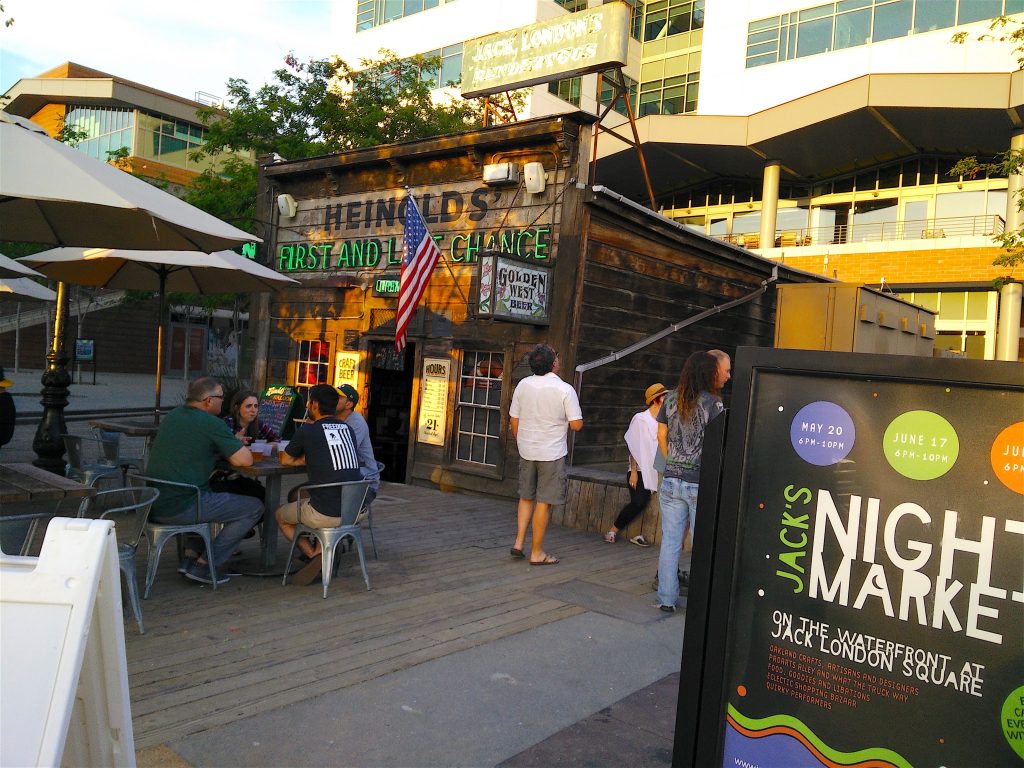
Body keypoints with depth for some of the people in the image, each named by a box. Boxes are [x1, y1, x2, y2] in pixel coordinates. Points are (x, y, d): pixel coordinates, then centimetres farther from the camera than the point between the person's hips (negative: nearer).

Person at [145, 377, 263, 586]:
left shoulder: (171, 417, 14)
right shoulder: (212, 423, -11)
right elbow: (245, 460, -13)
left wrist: (231, 444, 18)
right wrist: (234, 448, 11)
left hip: (152, 505, 9)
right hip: (182, 508, -9)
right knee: (254, 508, 1)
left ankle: (191, 557, 26)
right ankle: (204, 566, 3)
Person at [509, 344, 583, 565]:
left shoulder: (523, 385, -1)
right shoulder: (565, 390, -14)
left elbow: (513, 420, 5)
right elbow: (576, 425, -14)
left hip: (527, 451, 4)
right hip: (552, 454, -4)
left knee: (526, 497, 20)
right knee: (544, 502, 4)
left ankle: (519, 542, 16)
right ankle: (536, 552, 11)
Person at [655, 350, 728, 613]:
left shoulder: (671, 399, 4)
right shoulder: (713, 403, -11)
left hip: (672, 481, 4)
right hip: (701, 483, -4)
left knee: (670, 542, 11)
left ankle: (666, 599, 18)